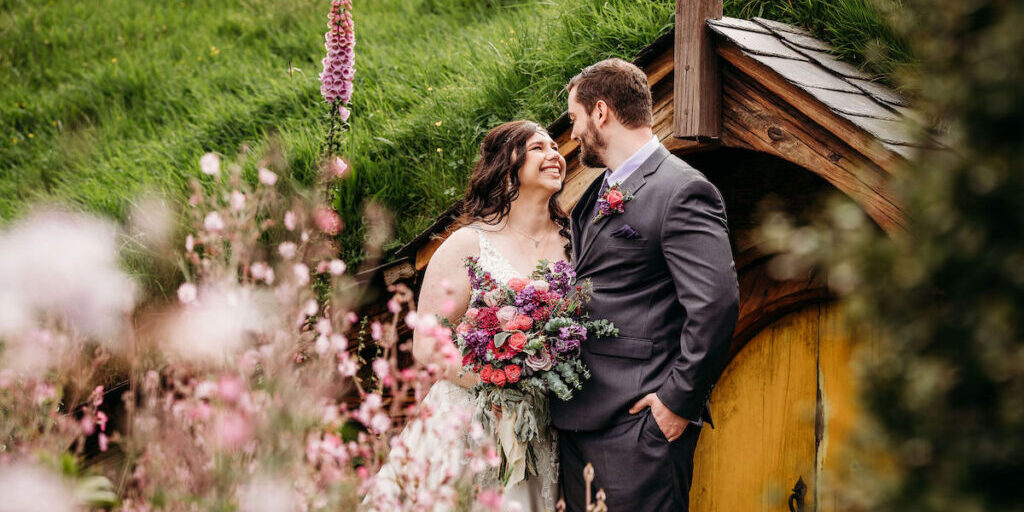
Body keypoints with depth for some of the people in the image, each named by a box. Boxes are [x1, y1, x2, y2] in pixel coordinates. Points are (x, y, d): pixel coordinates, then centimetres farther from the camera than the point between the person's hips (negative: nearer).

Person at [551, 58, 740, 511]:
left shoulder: (682, 192, -13)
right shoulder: (597, 193, 17)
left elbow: (716, 303, -20)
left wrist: (681, 400, -17)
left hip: (639, 422, -9)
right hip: (576, 414, 9)